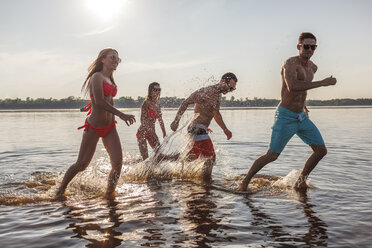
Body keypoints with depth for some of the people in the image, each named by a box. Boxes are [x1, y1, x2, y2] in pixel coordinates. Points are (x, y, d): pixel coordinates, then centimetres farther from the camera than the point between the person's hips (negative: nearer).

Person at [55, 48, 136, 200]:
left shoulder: (110, 80, 13)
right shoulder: (97, 76, -11)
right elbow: (99, 101, -24)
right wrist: (121, 115, -29)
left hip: (109, 127, 7)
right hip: (94, 127, -7)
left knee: (117, 163, -6)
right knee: (81, 164, -1)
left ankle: (109, 195, 10)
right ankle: (60, 191, 21)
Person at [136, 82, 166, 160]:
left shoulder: (158, 104, 6)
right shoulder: (146, 103, -14)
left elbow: (160, 120, 16)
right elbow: (143, 120, -20)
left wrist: (164, 133, 19)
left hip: (151, 132, 7)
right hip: (143, 132, -7)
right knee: (145, 158, -7)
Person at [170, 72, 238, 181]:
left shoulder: (218, 96, 14)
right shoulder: (205, 91, -14)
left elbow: (216, 114, 26)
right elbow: (185, 103, -11)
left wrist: (225, 130, 23)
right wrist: (176, 121, -13)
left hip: (202, 130, 10)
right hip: (197, 129, -10)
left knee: (192, 157, 19)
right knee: (211, 157, -8)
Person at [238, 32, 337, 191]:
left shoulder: (313, 67, 9)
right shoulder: (290, 63, -18)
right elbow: (292, 87, -38)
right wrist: (322, 83, -34)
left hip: (301, 117, 8)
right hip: (285, 117, -8)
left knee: (321, 150, 4)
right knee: (272, 156, -4)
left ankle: (300, 182, 20)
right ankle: (244, 181, 14)